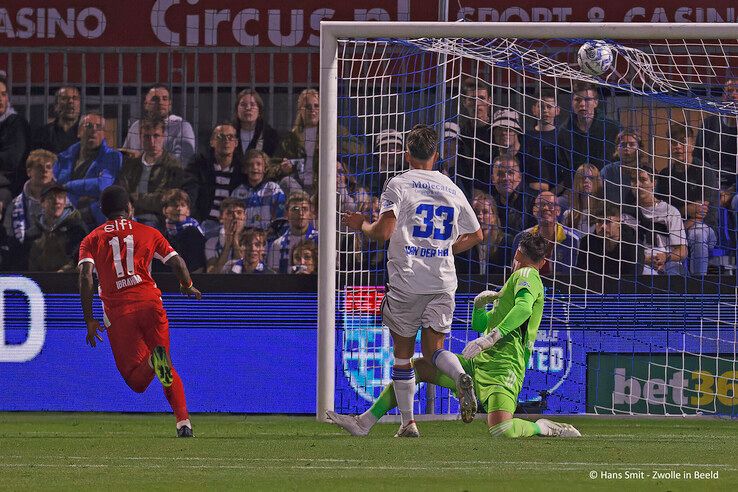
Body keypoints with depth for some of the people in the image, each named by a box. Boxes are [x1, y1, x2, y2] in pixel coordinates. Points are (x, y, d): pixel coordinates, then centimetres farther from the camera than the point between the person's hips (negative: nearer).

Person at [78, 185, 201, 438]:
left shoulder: (92, 239, 12)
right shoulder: (148, 232, 14)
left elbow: (86, 276, -3)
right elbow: (177, 262, 11)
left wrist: (89, 320, -2)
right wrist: (188, 286, 33)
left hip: (117, 311, -1)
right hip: (149, 301, 1)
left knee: (135, 381, 3)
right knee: (169, 369, 12)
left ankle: (153, 361, -32)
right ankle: (183, 421, -9)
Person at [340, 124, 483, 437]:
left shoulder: (399, 184, -4)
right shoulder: (452, 189, 12)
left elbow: (384, 231, -15)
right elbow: (476, 235, 20)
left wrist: (361, 225, 5)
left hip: (407, 281, -3)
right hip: (443, 282, 3)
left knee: (402, 353, 9)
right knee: (434, 348, 7)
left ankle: (408, 422, 8)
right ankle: (461, 377, -27)